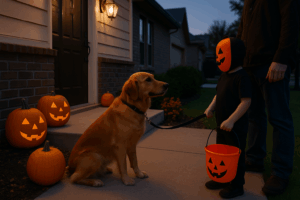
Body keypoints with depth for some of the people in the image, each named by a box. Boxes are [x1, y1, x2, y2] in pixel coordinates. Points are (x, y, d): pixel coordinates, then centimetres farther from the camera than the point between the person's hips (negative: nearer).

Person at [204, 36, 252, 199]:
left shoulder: (241, 77, -19)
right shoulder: (224, 76, 9)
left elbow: (246, 101, -24)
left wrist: (231, 120, -29)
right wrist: (211, 108, 0)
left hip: (236, 126, -9)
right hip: (222, 125, 9)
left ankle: (236, 185, 20)